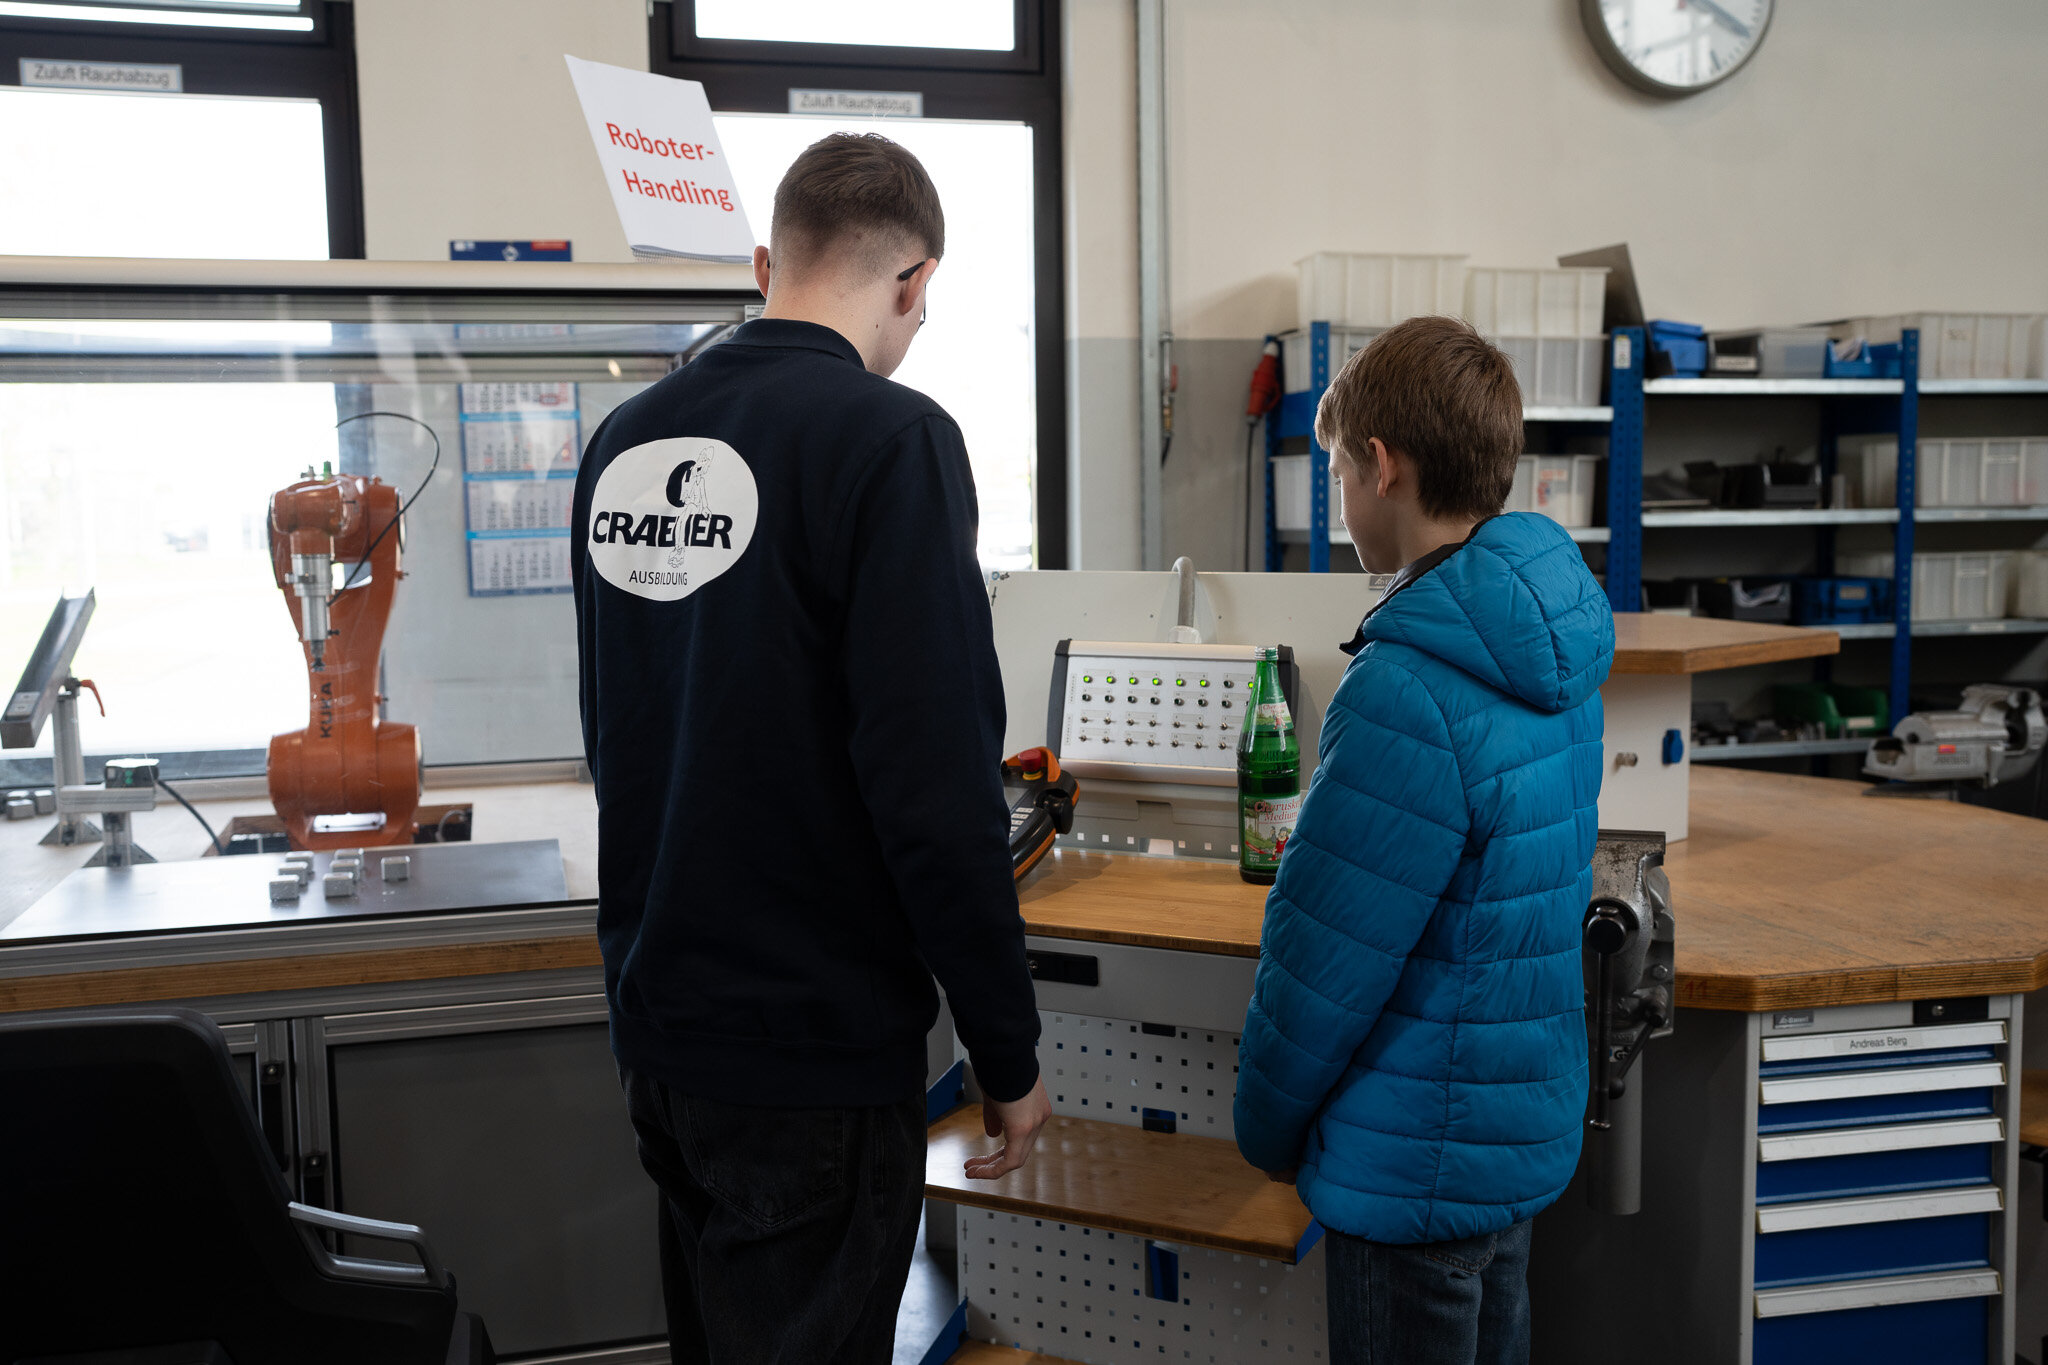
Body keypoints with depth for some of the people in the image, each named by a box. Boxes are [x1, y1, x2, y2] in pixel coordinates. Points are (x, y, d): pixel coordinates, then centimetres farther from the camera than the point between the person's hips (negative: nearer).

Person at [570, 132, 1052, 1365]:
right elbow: (937, 782, -22)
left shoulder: (622, 442, 6)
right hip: (817, 1043, -7)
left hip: (656, 1029, 8)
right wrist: (1008, 1051, -11)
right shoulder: (888, 439, -17)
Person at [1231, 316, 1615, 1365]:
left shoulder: (1407, 696, -27)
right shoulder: (1555, 651, 2)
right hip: (1530, 1121, 9)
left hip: (1418, 1161, -9)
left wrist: (1267, 1129, -7)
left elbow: (1325, 958, -22)